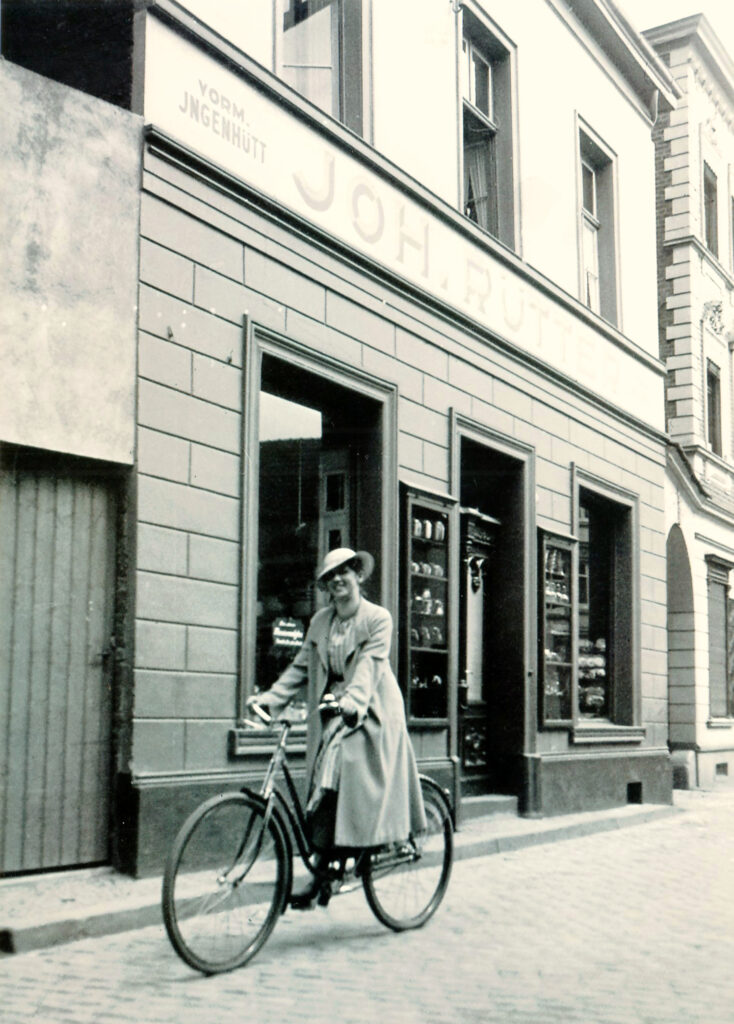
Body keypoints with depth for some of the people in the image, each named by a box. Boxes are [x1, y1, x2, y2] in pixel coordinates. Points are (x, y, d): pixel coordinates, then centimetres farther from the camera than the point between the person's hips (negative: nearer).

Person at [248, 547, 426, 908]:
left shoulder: (378, 618, -3)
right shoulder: (320, 621, 12)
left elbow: (370, 665, -16)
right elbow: (301, 667, 11)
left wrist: (352, 700, -33)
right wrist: (269, 698, -3)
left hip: (369, 712, -5)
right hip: (332, 711, 5)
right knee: (324, 788, -6)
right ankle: (320, 871, -2)